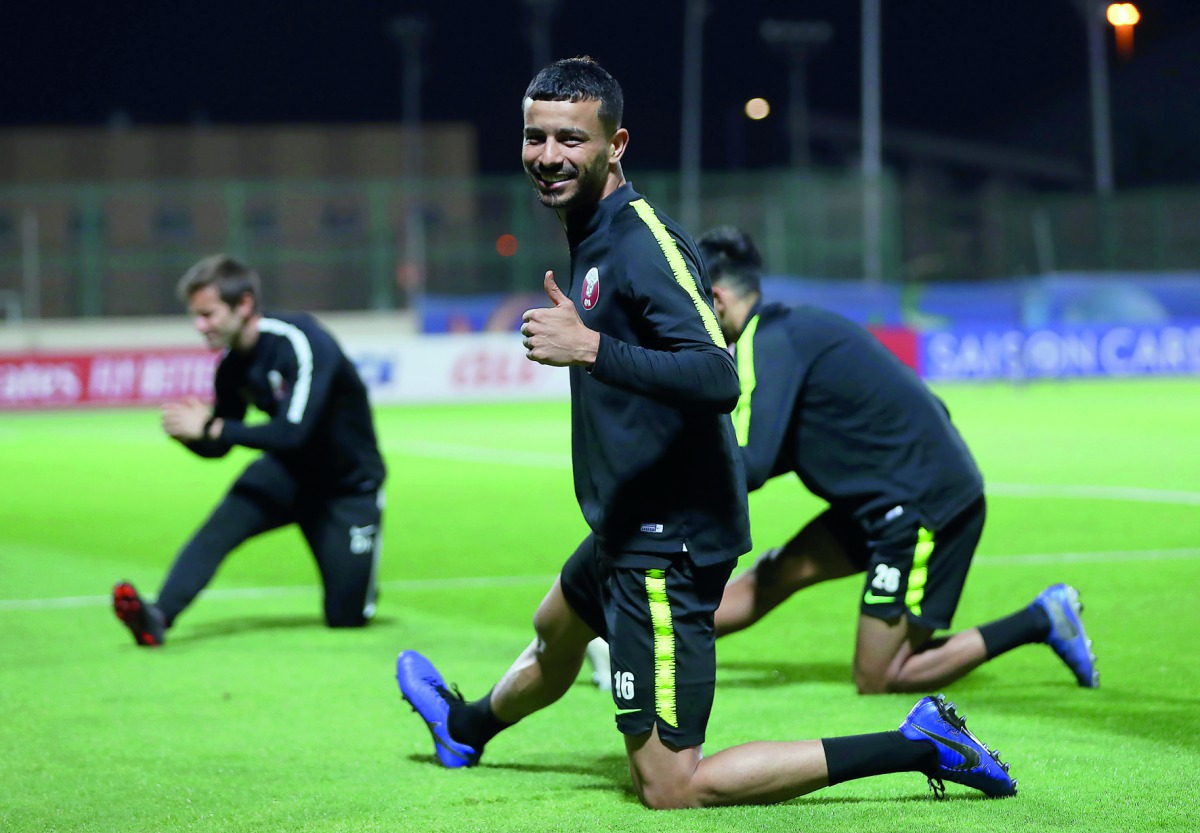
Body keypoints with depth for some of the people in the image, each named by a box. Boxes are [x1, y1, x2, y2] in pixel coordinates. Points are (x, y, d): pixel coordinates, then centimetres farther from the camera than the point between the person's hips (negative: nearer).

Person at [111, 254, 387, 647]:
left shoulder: (300, 343, -27)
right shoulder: (233, 365, -5)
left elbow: (293, 433, -35)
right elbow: (218, 449, 4)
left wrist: (211, 427, -30)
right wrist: (189, 434, -20)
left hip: (349, 485, -5)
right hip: (288, 472, 5)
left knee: (346, 618, -2)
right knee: (218, 526, -26)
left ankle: (356, 581, 32)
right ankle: (158, 617, -38)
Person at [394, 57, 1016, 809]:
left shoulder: (642, 242, -21)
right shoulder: (595, 236, 9)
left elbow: (718, 378, -33)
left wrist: (592, 349, -37)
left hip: (667, 543, -10)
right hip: (630, 530, 10)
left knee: (671, 789, -12)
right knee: (554, 634, 39)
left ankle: (918, 746, -10)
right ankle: (465, 728, 70)